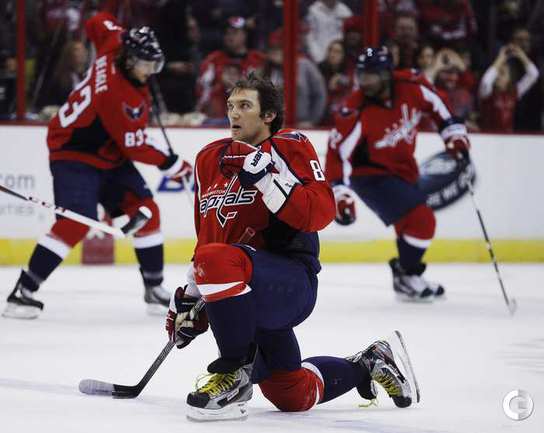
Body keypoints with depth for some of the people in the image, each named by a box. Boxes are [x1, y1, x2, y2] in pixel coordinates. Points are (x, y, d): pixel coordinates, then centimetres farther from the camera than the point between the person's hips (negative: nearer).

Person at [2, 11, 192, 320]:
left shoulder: (115, 46, -7)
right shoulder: (119, 95, -30)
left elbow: (99, 23, 14)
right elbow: (136, 145, -24)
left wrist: (131, 38, 24)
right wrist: (173, 165, -14)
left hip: (109, 155, 10)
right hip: (75, 155, -10)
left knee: (145, 210, 2)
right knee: (77, 222, -24)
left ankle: (155, 288, 11)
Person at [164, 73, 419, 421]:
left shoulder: (290, 147, -5)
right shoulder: (210, 160, 16)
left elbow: (321, 211, -20)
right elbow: (207, 236, 25)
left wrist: (265, 177, -27)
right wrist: (189, 298, 21)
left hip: (291, 278, -8)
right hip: (250, 295, 8)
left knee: (217, 261, -37)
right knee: (292, 395, 14)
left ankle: (235, 371, -23)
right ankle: (365, 366, 39)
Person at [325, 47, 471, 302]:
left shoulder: (410, 87, -16)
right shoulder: (357, 113, -30)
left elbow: (435, 103, 5)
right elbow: (338, 152, -28)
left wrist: (453, 133, 2)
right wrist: (340, 192, -35)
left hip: (403, 170, 7)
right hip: (370, 174, -7)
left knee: (419, 223, 22)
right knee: (420, 220, -20)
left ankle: (407, 275, 43)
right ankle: (406, 279, -6)